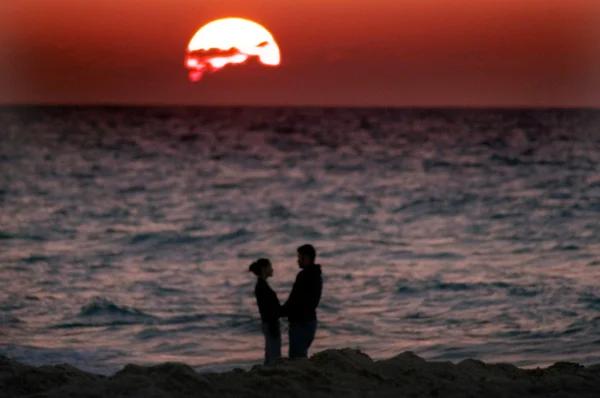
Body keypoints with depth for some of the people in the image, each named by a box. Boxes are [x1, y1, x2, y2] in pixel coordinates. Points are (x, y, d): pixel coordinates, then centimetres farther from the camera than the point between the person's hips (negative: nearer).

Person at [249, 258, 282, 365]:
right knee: (275, 358, -7)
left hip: (270, 324, 10)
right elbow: (266, 309, -20)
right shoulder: (262, 286, -17)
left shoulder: (261, 285, 14)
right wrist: (273, 328, -21)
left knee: (271, 357, 12)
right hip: (271, 324, -10)